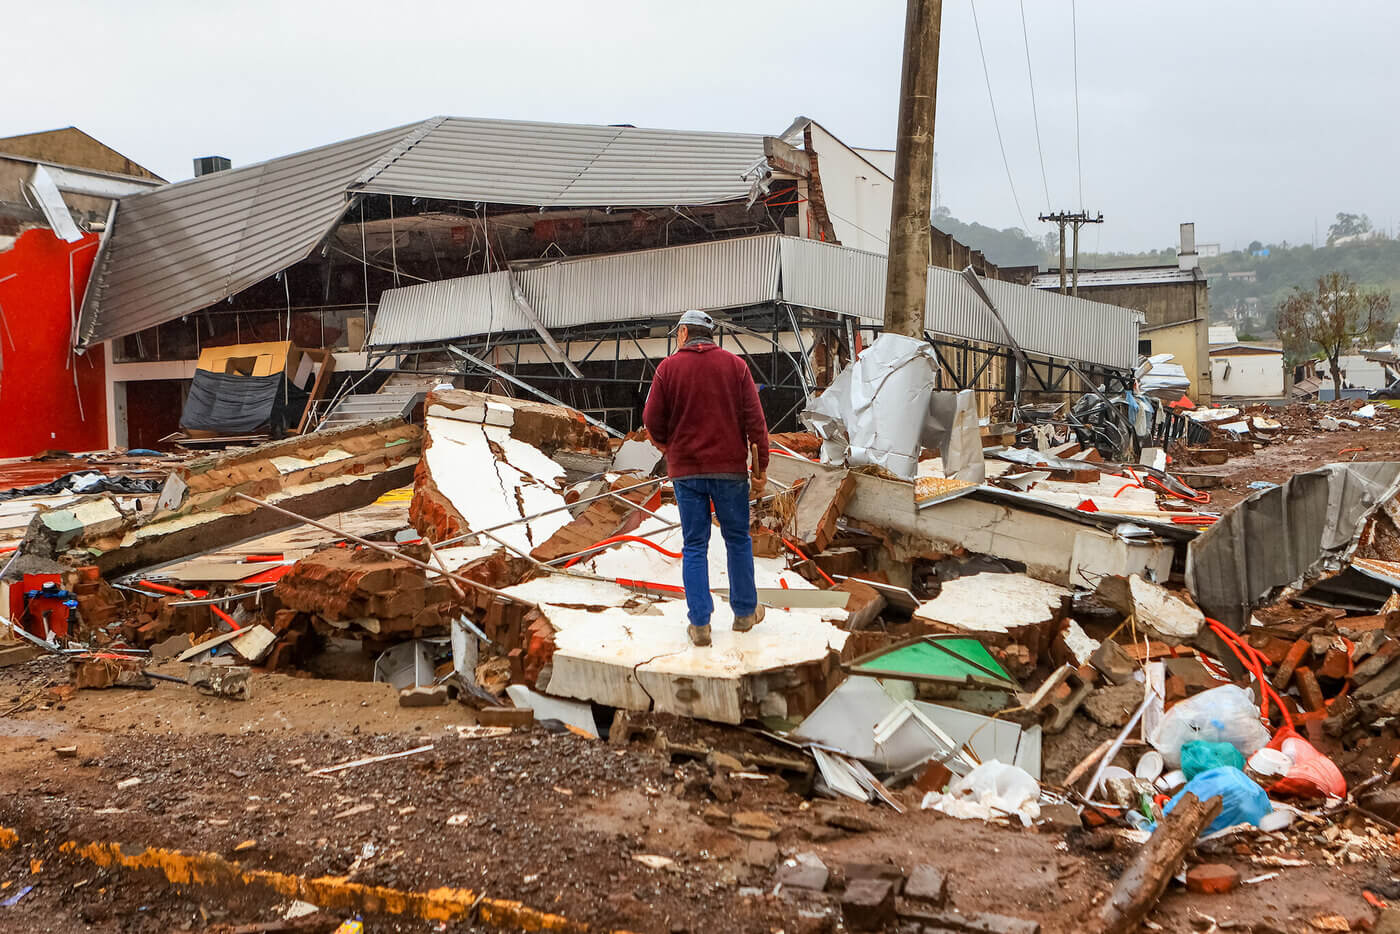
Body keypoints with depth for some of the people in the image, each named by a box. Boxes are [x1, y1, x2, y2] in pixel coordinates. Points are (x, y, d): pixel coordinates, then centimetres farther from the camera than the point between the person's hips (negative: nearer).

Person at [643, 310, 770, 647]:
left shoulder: (669, 367, -2)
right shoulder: (735, 365, 1)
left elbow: (652, 419, -4)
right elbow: (754, 419, -4)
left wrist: (667, 445, 16)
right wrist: (760, 468, 0)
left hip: (685, 470, 0)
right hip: (730, 468, 0)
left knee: (694, 546, 6)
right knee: (738, 540, 14)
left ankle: (699, 623, 5)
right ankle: (744, 613, 23)